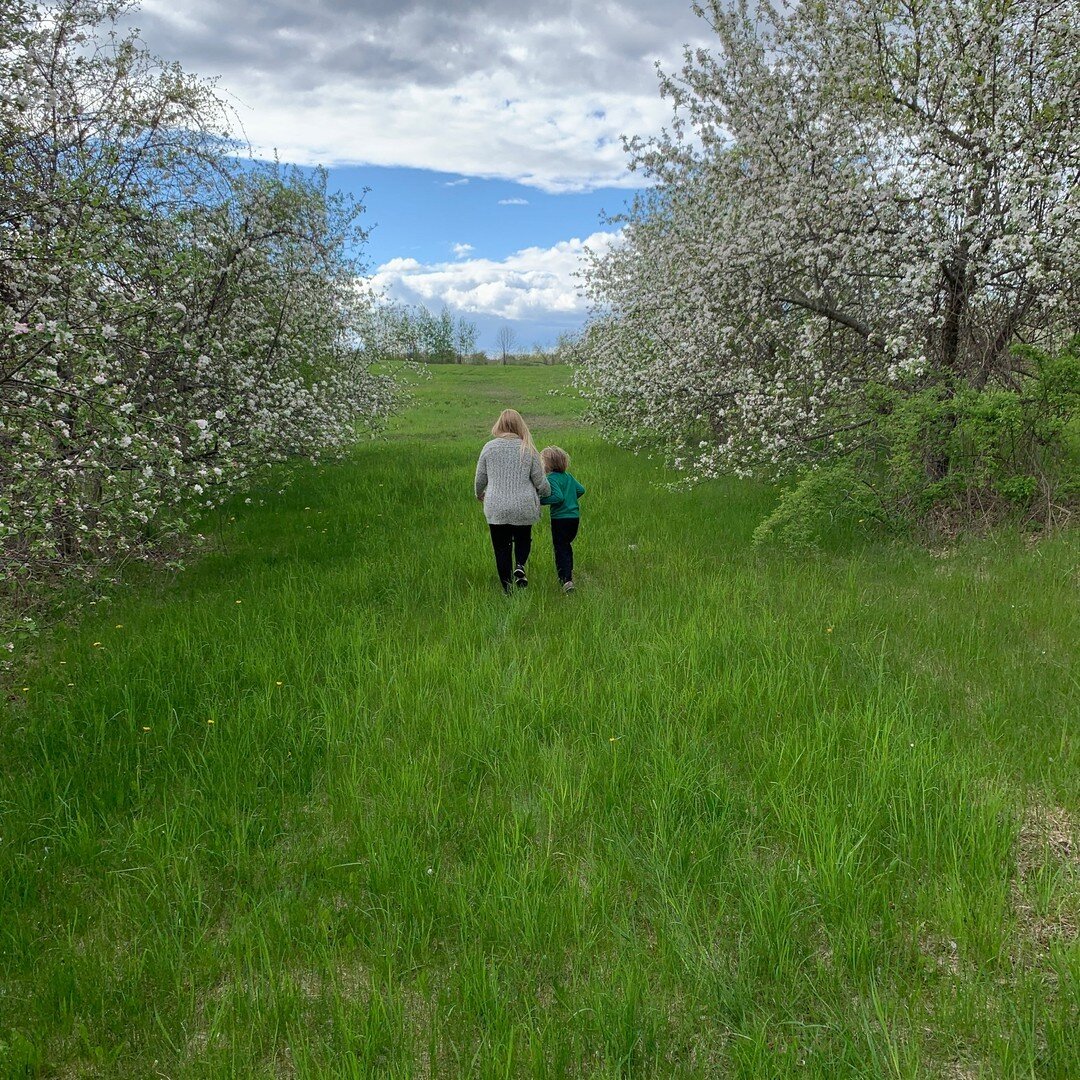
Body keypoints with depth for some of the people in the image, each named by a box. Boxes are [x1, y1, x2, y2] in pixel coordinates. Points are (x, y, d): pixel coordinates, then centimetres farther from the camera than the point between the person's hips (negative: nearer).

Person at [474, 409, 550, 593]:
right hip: (524, 507, 0)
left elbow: (480, 478, 7)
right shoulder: (528, 449, -3)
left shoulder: (489, 447, -2)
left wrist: (479, 494, 28)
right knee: (523, 539, 23)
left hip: (496, 509, 0)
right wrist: (547, 493, 23)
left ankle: (508, 590, 9)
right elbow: (540, 481, 1)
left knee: (502, 548, 10)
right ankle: (520, 565, -5)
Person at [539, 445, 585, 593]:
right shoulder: (568, 476, 11)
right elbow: (581, 490, 14)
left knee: (560, 549, -5)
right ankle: (569, 572, 35)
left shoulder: (552, 478, -13)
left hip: (560, 519, -8)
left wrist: (540, 500, -17)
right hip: (575, 517, 8)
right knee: (567, 546, 24)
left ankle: (566, 580, -15)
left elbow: (558, 496, -24)